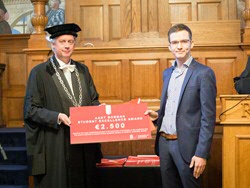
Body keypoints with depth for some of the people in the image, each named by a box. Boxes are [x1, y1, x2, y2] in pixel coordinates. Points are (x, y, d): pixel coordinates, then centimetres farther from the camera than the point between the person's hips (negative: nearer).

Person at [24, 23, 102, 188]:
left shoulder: (82, 70, 12)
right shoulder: (40, 72, -3)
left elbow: (94, 100, 16)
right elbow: (31, 109, -7)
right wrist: (57, 117, -21)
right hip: (55, 146, -4)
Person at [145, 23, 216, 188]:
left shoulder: (203, 73, -9)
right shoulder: (167, 73, 13)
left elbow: (208, 118, -13)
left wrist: (202, 153, -17)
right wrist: (157, 115, 1)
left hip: (186, 145, -6)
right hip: (164, 142, 6)